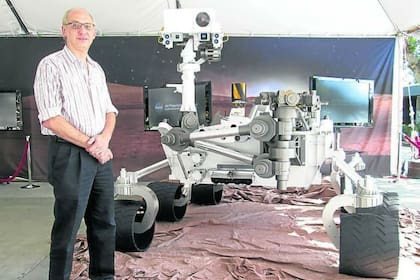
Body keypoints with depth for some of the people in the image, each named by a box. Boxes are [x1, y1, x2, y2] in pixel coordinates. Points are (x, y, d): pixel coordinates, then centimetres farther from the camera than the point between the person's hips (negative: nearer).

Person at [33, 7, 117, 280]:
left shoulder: (97, 69, 15)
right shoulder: (51, 66, -5)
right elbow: (51, 119, -14)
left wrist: (104, 138, -4)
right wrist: (89, 144, -13)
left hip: (101, 154, 7)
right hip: (70, 155, -6)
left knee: (105, 222, 13)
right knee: (67, 226, 1)